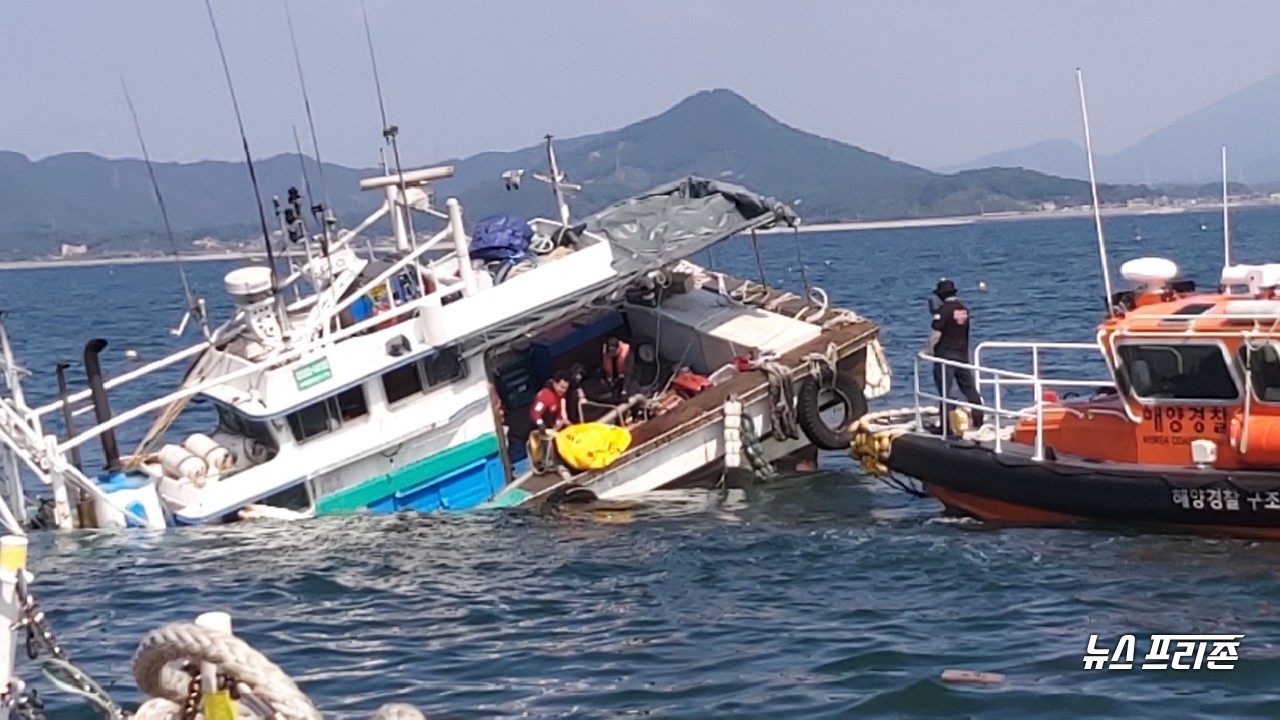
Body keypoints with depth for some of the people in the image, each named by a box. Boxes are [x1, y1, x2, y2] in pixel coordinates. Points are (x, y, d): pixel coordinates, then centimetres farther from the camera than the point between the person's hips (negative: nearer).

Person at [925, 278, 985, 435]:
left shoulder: (943, 310, -13)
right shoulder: (964, 309, 8)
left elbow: (936, 334, -15)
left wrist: (928, 350, -2)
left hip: (945, 355, -7)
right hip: (963, 354, 7)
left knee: (945, 392, -3)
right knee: (970, 390, 13)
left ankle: (946, 426, -4)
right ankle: (978, 420, 17)